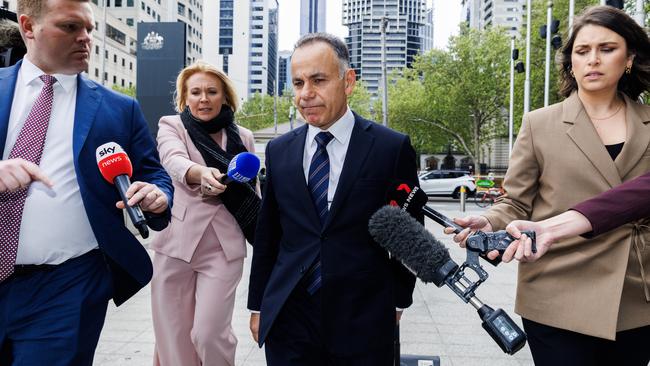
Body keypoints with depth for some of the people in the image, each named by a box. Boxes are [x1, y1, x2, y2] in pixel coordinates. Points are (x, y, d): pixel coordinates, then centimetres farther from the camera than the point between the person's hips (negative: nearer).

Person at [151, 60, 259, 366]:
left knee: (209, 334, -6)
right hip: (177, 243, 0)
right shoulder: (171, 126, 2)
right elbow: (174, 161, -21)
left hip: (224, 247, 0)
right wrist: (201, 173, -42)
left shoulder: (242, 137, 8)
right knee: (173, 338, 7)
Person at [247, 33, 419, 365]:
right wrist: (258, 305, 11)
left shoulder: (393, 148, -7)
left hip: (363, 322, -2)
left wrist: (399, 299, 9)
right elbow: (266, 234, 8)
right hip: (288, 319, 3)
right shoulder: (279, 150, 3)